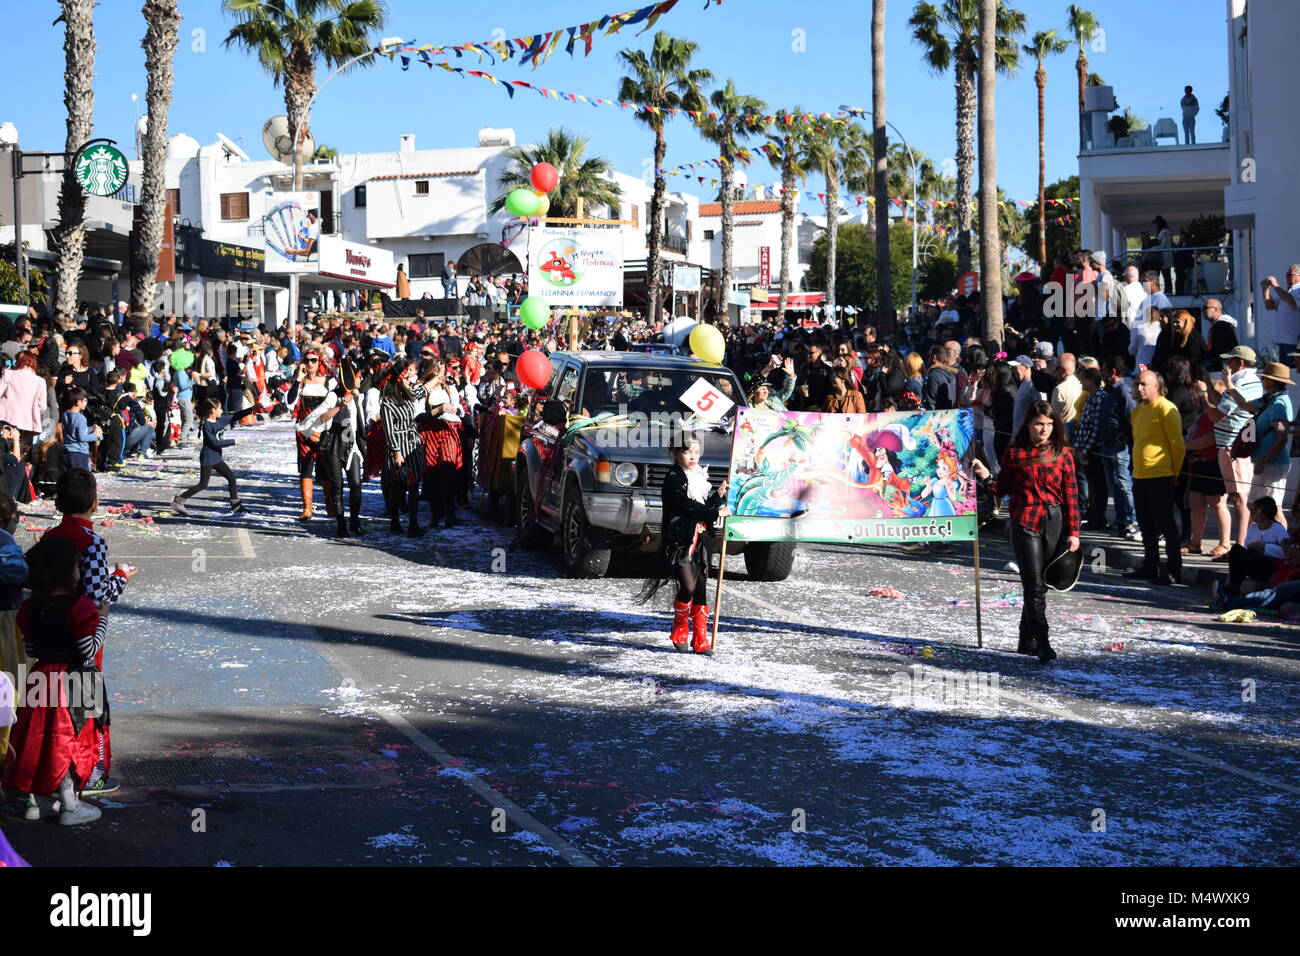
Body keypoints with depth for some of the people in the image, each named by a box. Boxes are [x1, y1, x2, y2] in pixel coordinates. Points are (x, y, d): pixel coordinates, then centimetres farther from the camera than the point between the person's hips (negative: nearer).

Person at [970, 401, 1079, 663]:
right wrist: (986, 476, -10)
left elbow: (1071, 495, 5)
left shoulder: (1063, 454, 5)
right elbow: (1002, 490, 9)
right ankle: (1043, 646, -9)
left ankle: (1027, 642, 23)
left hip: (1055, 525, 2)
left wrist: (1073, 532, 1)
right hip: (1025, 525, -2)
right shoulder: (1015, 453, 2)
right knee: (1034, 587, -7)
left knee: (1040, 586, 10)